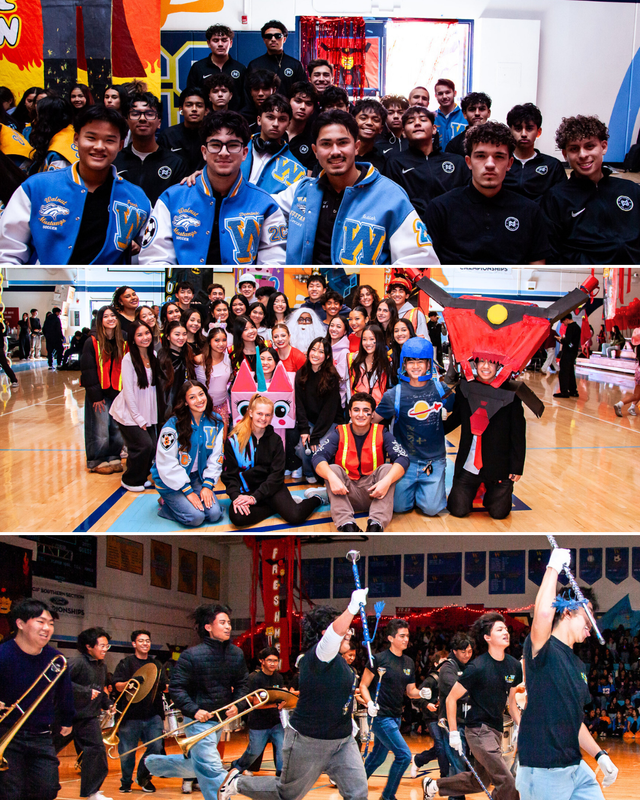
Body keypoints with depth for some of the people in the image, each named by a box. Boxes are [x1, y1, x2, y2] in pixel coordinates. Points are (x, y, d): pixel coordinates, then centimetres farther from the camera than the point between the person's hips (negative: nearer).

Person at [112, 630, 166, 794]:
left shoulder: (156, 664, 16)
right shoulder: (126, 663, 3)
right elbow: (118, 686, -6)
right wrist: (128, 684, -25)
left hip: (153, 716, 3)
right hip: (131, 715, -3)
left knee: (156, 748, -4)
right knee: (127, 751, 3)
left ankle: (143, 778, 19)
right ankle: (126, 782, 26)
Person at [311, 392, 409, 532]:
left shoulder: (381, 433, 1)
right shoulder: (339, 434, 2)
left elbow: (403, 458, -14)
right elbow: (318, 457, -13)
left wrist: (387, 480, -34)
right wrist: (332, 477, -35)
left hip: (373, 493, 0)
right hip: (345, 492, 0)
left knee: (387, 468, -22)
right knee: (333, 468, -23)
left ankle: (376, 524, -40)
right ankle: (347, 525, -42)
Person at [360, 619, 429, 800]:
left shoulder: (409, 663, 7)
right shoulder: (379, 659, -13)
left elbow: (410, 691, 12)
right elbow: (363, 685, -9)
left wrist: (421, 693, -9)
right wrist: (369, 703, -26)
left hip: (395, 716, 7)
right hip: (381, 715, -7)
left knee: (378, 756, 18)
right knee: (404, 755, -12)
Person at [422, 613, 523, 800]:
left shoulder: (514, 666, 0)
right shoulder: (478, 667, -19)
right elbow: (451, 699, -11)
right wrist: (453, 733, -12)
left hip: (496, 729, 8)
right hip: (478, 729, -8)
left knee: (480, 781, 19)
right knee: (507, 781, -14)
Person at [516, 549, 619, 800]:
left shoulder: (578, 666, 15)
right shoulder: (543, 650, -12)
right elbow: (543, 613, -35)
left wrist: (600, 756, 13)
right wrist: (554, 566, -24)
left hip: (577, 768, 8)